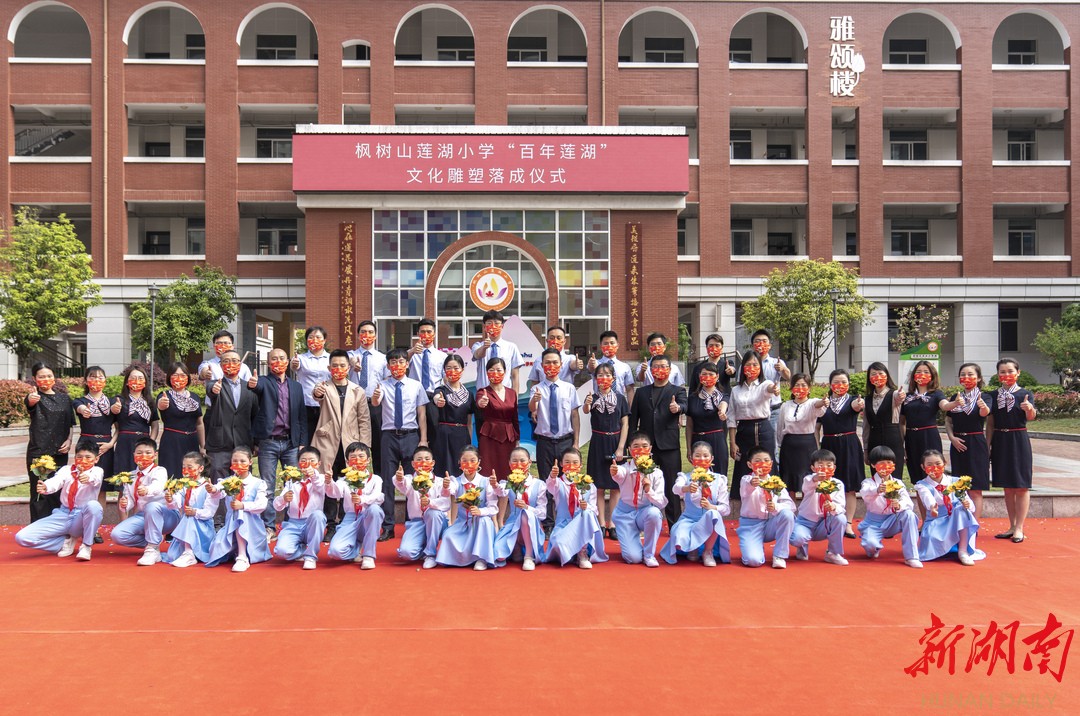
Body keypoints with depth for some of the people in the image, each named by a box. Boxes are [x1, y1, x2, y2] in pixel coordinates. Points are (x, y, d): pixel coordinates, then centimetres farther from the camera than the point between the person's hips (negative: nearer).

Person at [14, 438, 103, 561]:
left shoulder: (97, 471, -3)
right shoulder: (67, 469, 4)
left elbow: (95, 478, -29)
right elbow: (56, 481, -18)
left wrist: (88, 477, -54)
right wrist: (45, 487, -42)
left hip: (82, 518, -3)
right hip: (63, 516, 3)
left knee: (93, 505, -38)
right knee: (21, 537, -12)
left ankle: (86, 546, -18)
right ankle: (66, 540, 8)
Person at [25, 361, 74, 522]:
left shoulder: (64, 398, 10)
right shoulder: (35, 397, -3)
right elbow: (29, 402, -29)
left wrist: (69, 441, -2)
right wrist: (31, 399, -52)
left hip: (60, 451, 4)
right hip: (38, 450, -4)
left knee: (58, 490, 9)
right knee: (40, 492, -5)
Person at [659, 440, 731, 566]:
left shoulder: (719, 480, 6)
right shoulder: (685, 477, 4)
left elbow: (726, 509, 1)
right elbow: (676, 488, -22)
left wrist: (711, 507, -20)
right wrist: (686, 488, -45)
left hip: (708, 523, 0)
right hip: (689, 519, 0)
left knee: (713, 515, -36)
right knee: (679, 538, -33)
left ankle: (708, 551, -10)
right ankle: (692, 549, 8)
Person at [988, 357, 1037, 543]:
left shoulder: (1025, 394, -4)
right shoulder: (993, 395, 7)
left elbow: (1031, 416, -21)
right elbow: (990, 423, 9)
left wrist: (1029, 409, -43)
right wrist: (988, 446, 4)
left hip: (1018, 441, -4)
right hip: (1000, 442, 4)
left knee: (1020, 486, 0)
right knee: (1007, 487, 11)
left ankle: (1019, 528, 7)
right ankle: (1012, 526, 21)